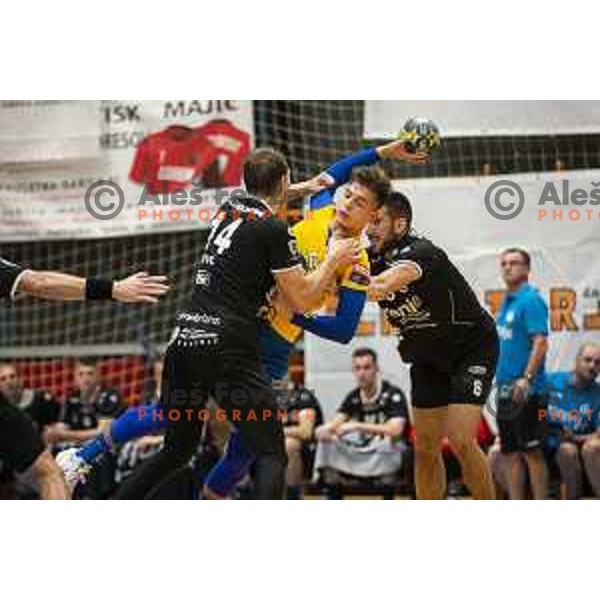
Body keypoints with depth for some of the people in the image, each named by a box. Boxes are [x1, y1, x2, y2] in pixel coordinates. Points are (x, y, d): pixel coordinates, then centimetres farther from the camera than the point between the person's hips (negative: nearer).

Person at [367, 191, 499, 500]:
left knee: (461, 440, -17)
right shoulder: (373, 260, -6)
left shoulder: (421, 252, -29)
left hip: (473, 348, -7)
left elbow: (381, 288, -47)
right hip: (428, 358, 7)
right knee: (425, 448, 3)